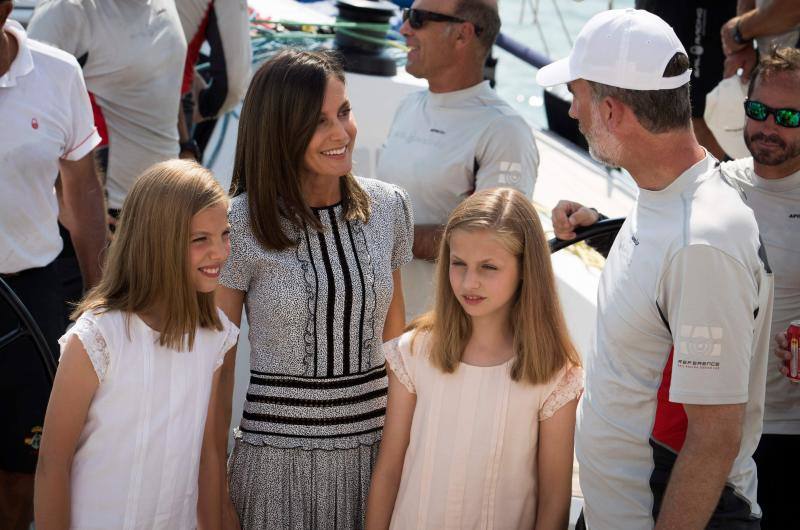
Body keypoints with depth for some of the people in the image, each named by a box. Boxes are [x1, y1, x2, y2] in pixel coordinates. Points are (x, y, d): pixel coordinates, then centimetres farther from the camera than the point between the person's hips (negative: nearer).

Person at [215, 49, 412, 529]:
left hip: (375, 442, 4)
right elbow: (219, 358, -6)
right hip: (279, 448, -3)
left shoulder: (388, 207, 1)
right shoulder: (240, 224, -11)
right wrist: (215, 485, -5)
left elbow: (393, 334, 10)